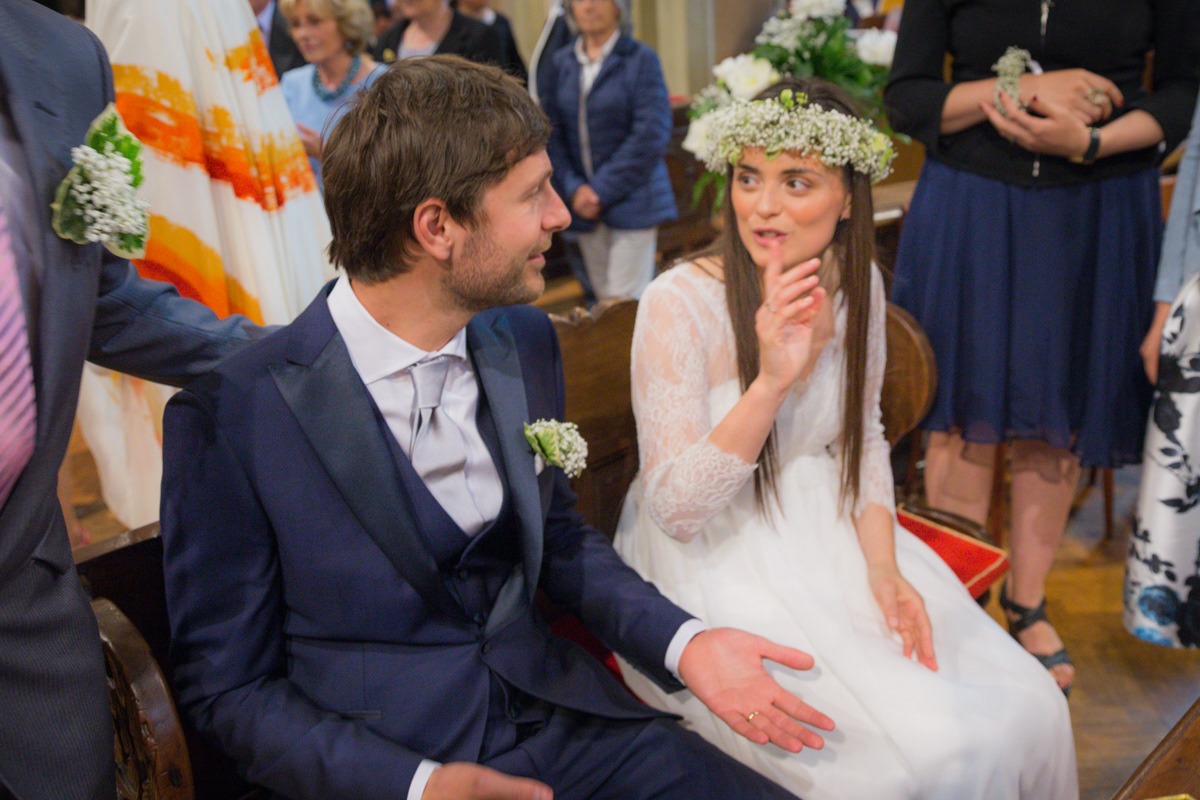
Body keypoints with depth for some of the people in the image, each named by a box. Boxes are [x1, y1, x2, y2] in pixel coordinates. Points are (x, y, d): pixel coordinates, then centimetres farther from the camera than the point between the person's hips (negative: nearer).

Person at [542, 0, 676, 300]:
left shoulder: (641, 59, -2)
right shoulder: (560, 63, 10)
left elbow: (651, 135, -9)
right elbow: (551, 134, 8)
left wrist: (603, 191, -12)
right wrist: (573, 188, -7)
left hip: (631, 199, -4)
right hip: (584, 204, 4)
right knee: (602, 299, 8)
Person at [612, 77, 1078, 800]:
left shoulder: (857, 284, -2)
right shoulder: (679, 303, -20)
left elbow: (861, 438, 11)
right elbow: (674, 509, -21)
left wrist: (884, 567, -4)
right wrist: (773, 379, -33)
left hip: (829, 536, 6)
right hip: (711, 560, -5)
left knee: (1029, 710, -5)